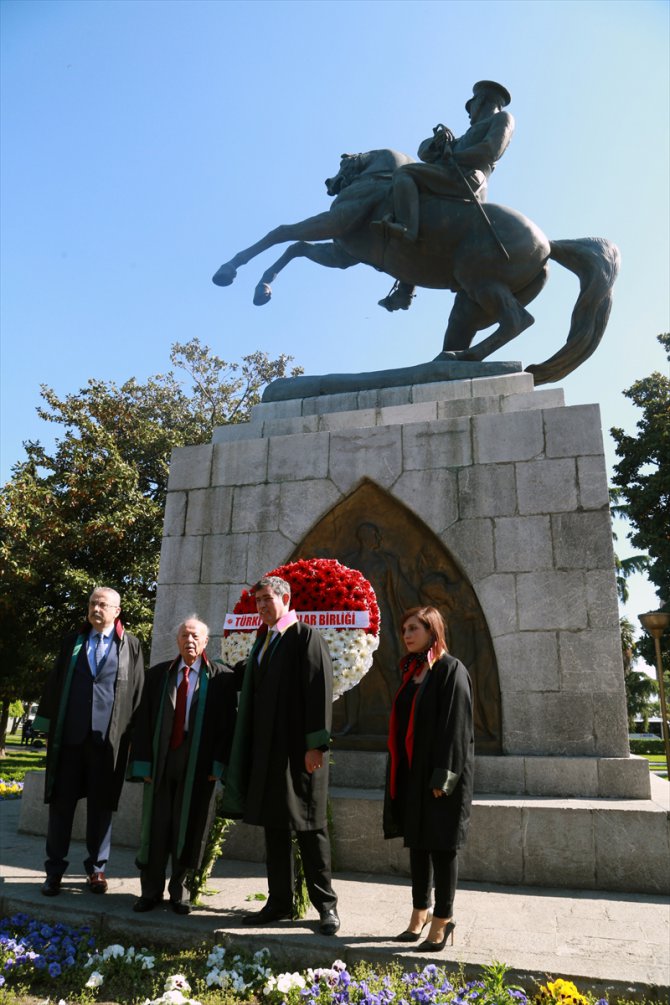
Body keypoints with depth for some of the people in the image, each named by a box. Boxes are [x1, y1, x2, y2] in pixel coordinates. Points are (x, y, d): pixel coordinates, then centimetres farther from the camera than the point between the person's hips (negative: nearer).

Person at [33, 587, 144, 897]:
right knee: (61, 802, 7)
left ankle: (96, 868, 22)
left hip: (108, 738, -2)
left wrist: (132, 735, 0)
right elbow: (54, 684, 11)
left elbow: (137, 691, 3)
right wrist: (47, 724, 6)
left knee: (101, 805, 8)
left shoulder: (131, 646, 4)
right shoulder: (72, 641, 10)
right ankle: (55, 869, 20)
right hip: (69, 735, 2)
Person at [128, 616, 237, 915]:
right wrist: (143, 764, -2)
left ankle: (179, 892, 26)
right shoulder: (157, 674, 5)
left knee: (188, 830, 7)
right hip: (160, 763, 2)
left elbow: (227, 723, -3)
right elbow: (143, 720, 4)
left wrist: (218, 765, -10)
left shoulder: (221, 677, -2)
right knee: (155, 828, 9)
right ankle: (151, 891, 26)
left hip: (198, 766, -2)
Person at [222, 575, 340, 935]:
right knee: (273, 826, 13)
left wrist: (316, 744, -19)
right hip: (266, 749, 7)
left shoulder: (306, 637, -9)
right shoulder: (263, 640, 13)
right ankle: (279, 901, 25)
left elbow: (319, 690, -15)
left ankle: (326, 904, 16)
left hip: (298, 749, -7)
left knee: (308, 825, 2)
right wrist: (250, 749, 13)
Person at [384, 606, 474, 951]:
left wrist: (442, 777, -18)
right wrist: (398, 775, 13)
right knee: (417, 842, 14)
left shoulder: (451, 670, -12)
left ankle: (442, 918, 16)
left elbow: (455, 726, -16)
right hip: (411, 772, 7)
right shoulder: (411, 671, 10)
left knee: (441, 845, 3)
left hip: (439, 773, -7)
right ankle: (420, 914, 26)